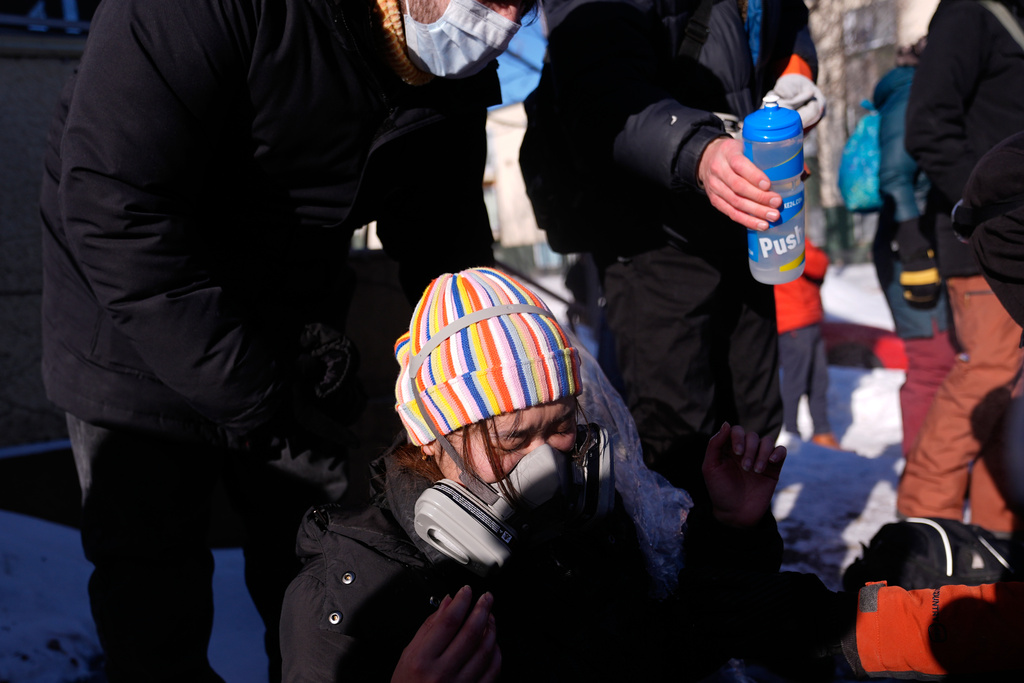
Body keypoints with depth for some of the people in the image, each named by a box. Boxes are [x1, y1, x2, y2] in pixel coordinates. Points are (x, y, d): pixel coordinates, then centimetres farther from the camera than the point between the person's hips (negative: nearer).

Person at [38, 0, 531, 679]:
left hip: (294, 341, 5)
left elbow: (446, 246, 1)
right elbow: (115, 211, -33)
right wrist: (254, 398, -28)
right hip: (139, 342, -5)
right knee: (155, 605, 5)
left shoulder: (458, 74, -8)